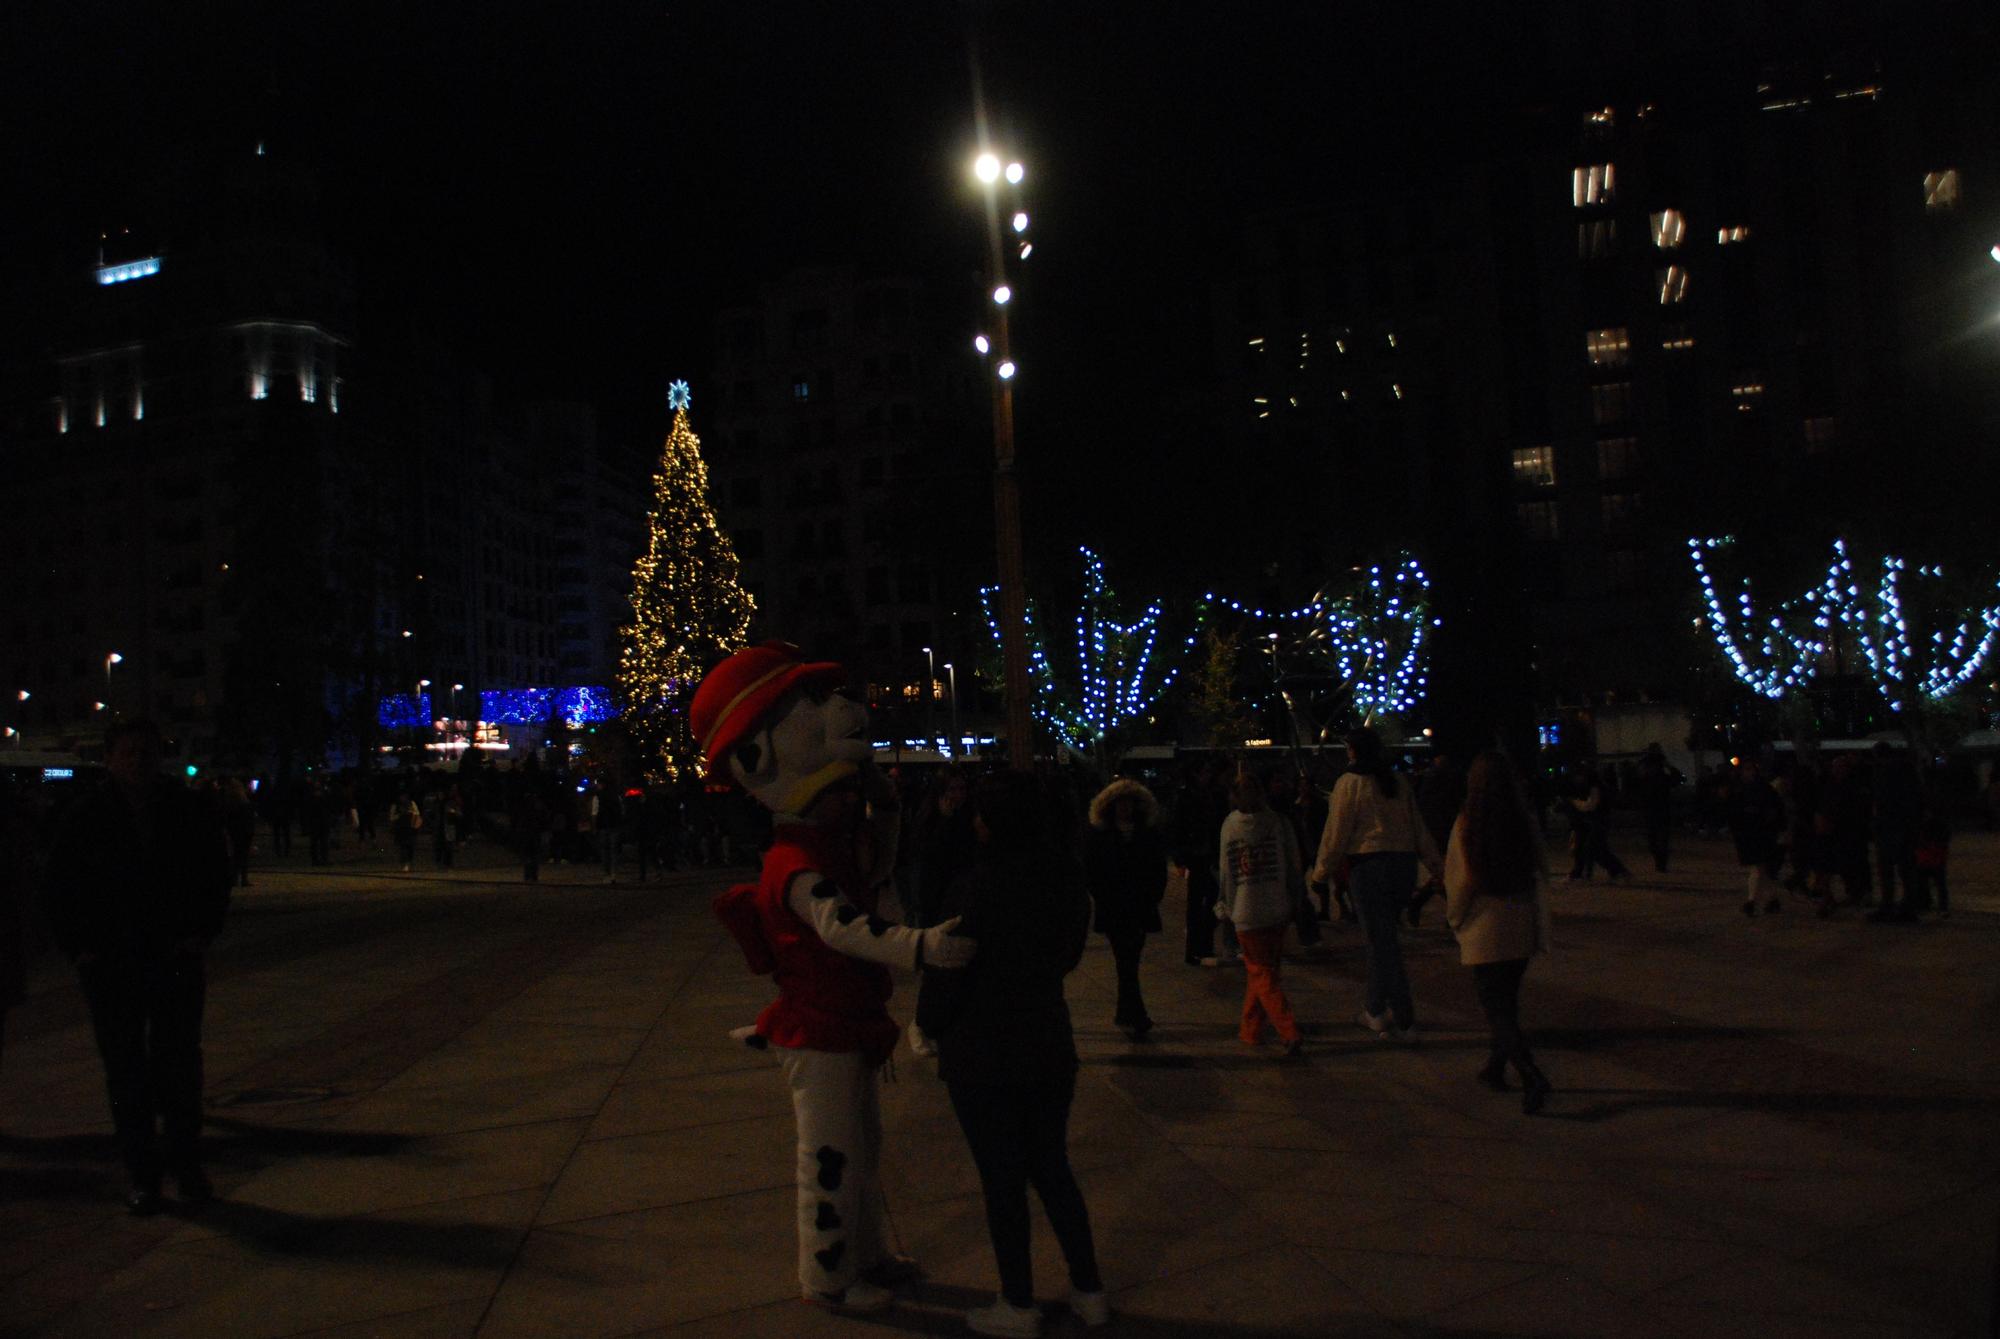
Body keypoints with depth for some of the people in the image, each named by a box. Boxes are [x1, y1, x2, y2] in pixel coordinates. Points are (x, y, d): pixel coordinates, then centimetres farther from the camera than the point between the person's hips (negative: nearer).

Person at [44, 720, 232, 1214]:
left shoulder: (191, 811, 1)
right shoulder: (85, 818, 0)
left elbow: (217, 874, 8)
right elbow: (60, 889, 6)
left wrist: (202, 932, 0)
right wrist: (77, 946, -2)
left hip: (177, 960, 0)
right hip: (110, 965, 0)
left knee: (181, 1065, 5)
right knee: (126, 1073, 5)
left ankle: (186, 1167, 16)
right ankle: (142, 1176, 15)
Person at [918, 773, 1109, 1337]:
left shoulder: (974, 889, -22)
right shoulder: (1068, 881, -3)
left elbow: (946, 973, -14)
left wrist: (931, 1025, 4)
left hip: (981, 1056, -6)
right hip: (1049, 1045, 6)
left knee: (1002, 1181, 8)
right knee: (1052, 1168, 19)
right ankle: (1089, 1292, 27)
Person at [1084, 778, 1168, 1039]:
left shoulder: (1150, 834, 7)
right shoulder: (1098, 836, 1)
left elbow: (1159, 871, 10)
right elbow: (1090, 871, 3)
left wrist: (1152, 898, 1)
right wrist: (1103, 900, -3)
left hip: (1140, 909, 2)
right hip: (1112, 910, -2)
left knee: (1130, 961, 5)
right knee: (1126, 962, -8)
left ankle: (1124, 1014, 20)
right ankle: (1137, 1016, -9)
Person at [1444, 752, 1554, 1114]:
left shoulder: (1467, 825, -13)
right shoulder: (1524, 824, -2)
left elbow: (1462, 880, -10)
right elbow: (1537, 876, 4)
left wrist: (1455, 918, 7)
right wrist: (1541, 925, 14)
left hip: (1485, 929, -5)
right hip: (1522, 926, 5)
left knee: (1495, 1007, 0)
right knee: (1506, 1001, 20)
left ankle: (1532, 1075, -15)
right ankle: (1496, 1068, 32)